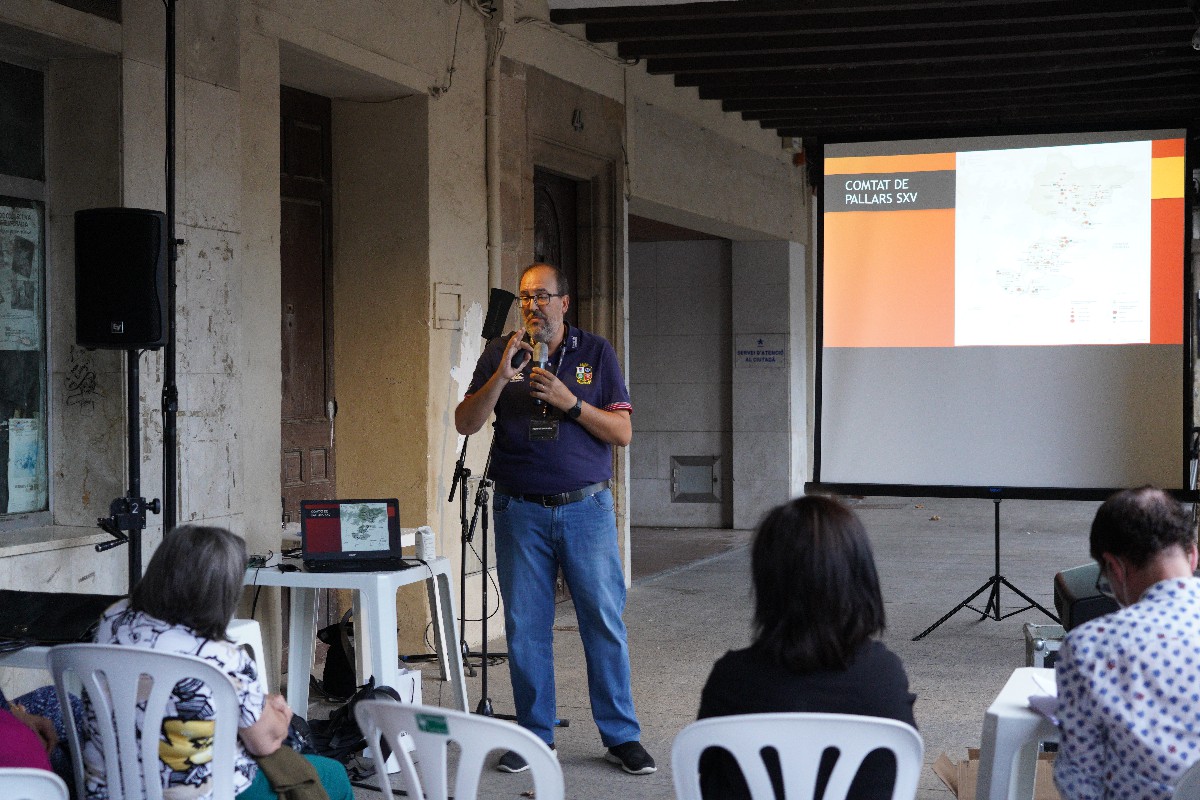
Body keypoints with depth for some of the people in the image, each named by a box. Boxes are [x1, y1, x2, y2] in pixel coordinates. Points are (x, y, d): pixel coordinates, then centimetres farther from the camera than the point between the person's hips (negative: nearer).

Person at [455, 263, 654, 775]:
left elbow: (622, 432, 0)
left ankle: (622, 737, 9)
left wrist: (570, 402, -13)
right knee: (525, 628, 4)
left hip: (586, 507, -1)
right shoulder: (500, 353, 7)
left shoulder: (596, 353, 5)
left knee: (605, 622, -1)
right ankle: (534, 736, 16)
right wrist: (500, 377, -16)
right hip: (521, 511, 1)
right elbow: (465, 424, -2)